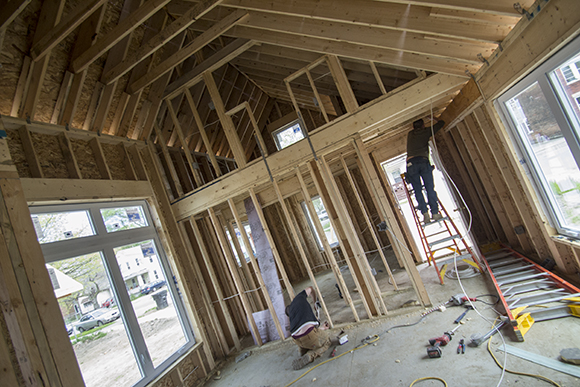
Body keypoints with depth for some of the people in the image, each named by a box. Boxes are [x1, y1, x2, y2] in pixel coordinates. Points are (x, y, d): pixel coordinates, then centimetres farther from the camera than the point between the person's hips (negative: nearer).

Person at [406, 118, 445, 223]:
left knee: (418, 191, 2)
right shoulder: (426, 131, 19)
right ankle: (435, 213, -3)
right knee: (430, 188, 1)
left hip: (411, 163, 2)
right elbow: (441, 124, 31)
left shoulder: (410, 134, 27)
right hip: (423, 161, -2)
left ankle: (425, 213, -8)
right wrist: (440, 120, 53)